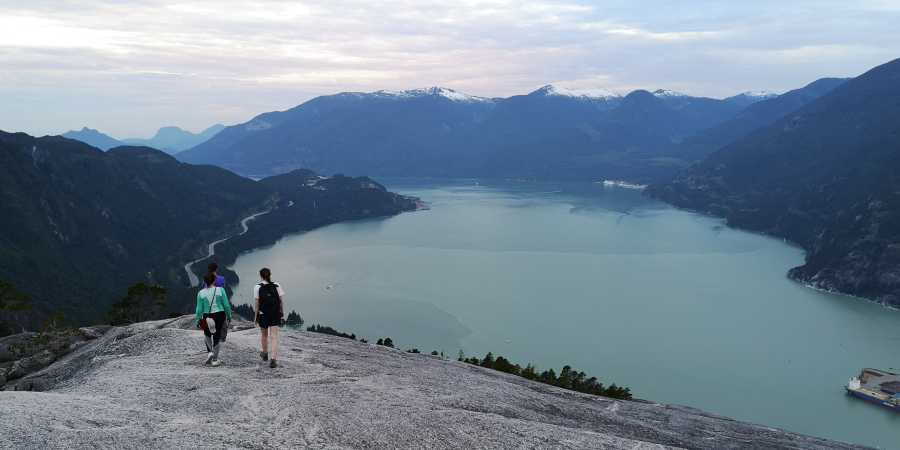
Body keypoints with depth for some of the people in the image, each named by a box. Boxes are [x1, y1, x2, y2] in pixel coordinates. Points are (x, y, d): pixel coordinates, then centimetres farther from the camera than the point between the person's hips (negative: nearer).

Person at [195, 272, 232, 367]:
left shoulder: (201, 293, -4)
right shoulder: (220, 290, -7)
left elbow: (199, 309, -2)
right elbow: (226, 305, -4)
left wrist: (197, 320, 7)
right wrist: (229, 315, 8)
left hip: (207, 317, 1)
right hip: (219, 316, 0)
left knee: (207, 335, 25)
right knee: (216, 337, 8)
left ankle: (210, 352, 7)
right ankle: (214, 360, 11)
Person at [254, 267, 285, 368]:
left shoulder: (258, 287, -6)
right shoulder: (277, 286, -1)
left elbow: (257, 303, -6)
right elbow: (281, 301, -1)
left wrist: (256, 316, 2)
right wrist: (282, 314, 7)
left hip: (263, 315, 0)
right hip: (276, 315, 0)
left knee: (264, 335, 21)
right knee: (274, 337, -1)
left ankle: (264, 353, 42)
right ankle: (273, 359, -13)